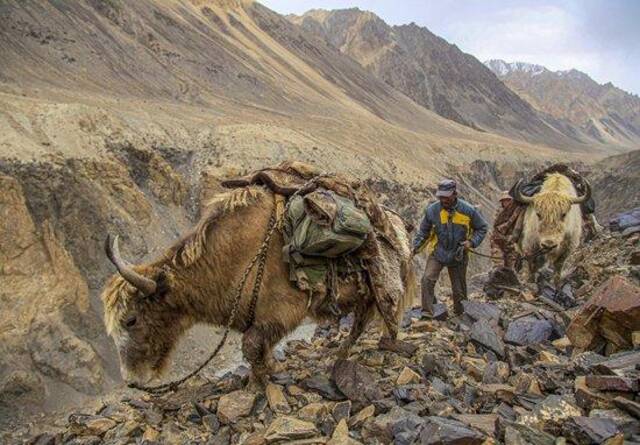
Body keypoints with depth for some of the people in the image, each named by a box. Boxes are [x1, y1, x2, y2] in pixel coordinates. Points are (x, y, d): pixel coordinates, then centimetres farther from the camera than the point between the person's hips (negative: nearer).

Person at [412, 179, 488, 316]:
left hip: (458, 256, 0)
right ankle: (427, 312, -14)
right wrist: (416, 247, -9)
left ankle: (460, 314, 31)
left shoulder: (468, 210, -11)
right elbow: (424, 231, 4)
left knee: (459, 289, 11)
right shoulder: (432, 210, -10)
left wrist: (471, 242, -13)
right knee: (427, 279, -22)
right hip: (437, 253, 0)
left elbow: (482, 228, 3)